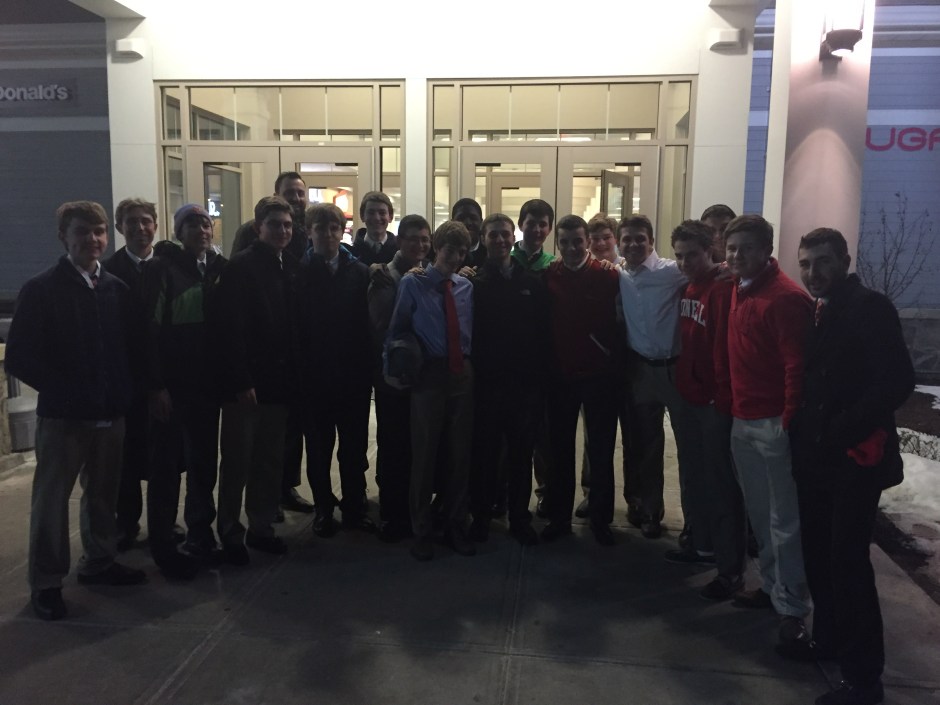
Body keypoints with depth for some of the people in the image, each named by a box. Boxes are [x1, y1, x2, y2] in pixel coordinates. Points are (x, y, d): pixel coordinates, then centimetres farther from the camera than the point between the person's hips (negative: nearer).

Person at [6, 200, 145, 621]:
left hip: (110, 412, 4)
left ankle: (99, 562, 33)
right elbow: (20, 358, -8)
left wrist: (124, 392, -5)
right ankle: (45, 583, 21)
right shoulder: (41, 290, -6)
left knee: (103, 493, 15)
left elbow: (127, 347, 7)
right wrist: (65, 392, -12)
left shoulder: (117, 289, 5)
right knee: (51, 498, 7)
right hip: (62, 414, -3)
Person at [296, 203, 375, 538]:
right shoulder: (299, 272, -1)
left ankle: (354, 507, 23)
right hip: (315, 374, -1)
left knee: (355, 445, 9)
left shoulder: (359, 272, 2)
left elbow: (368, 321, -2)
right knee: (319, 446, 10)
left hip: (353, 373, 1)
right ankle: (323, 509, 24)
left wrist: (368, 368, -8)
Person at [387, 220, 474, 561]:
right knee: (425, 454, 5)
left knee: (460, 453, 11)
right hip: (429, 373, -4)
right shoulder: (412, 283, -3)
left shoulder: (467, 286, 9)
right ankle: (421, 531, 21)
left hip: (462, 373, 4)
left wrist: (469, 361, 3)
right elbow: (396, 331, -1)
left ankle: (455, 526, 27)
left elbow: (471, 330, 13)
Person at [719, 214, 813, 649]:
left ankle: (791, 608, 13)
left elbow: (798, 365, -17)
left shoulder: (786, 298, -14)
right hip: (742, 421, 8)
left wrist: (790, 422, -17)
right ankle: (772, 586, 29)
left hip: (773, 424, -7)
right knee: (759, 514, 15)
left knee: (784, 520, 2)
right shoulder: (739, 290, 11)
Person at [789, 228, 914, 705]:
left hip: (854, 458, -7)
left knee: (848, 561, -3)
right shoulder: (818, 313, 12)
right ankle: (828, 638, 32)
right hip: (815, 456, 7)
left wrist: (842, 432, -19)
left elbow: (898, 381, -18)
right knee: (818, 554, 14)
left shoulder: (870, 307, -10)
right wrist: (801, 430, 4)